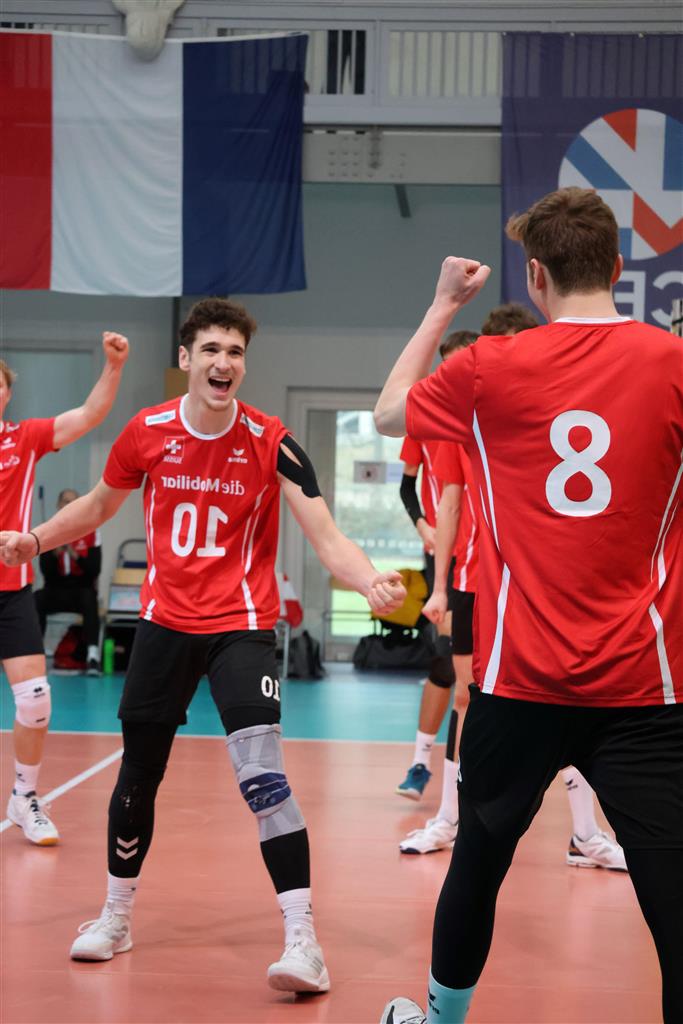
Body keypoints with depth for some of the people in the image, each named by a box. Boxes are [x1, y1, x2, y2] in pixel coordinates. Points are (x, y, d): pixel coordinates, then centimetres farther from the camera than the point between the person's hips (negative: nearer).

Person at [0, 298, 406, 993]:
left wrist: (371, 583, -37)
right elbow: (100, 504, 16)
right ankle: (116, 917, 34)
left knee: (261, 773, -19)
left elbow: (325, 537, -20)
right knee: (138, 774, 12)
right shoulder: (147, 433, -4)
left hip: (241, 626, -3)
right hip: (164, 621, 3)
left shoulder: (271, 441, -13)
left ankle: (303, 939, -13)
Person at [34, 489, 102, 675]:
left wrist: (74, 554, -23)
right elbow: (46, 572, -7)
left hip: (82, 591, -1)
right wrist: (56, 552, -23)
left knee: (89, 597, -35)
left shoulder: (91, 532, -2)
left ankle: (92, 655, -42)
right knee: (37, 599, -30)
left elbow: (95, 570, -10)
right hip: (56, 591, 1)